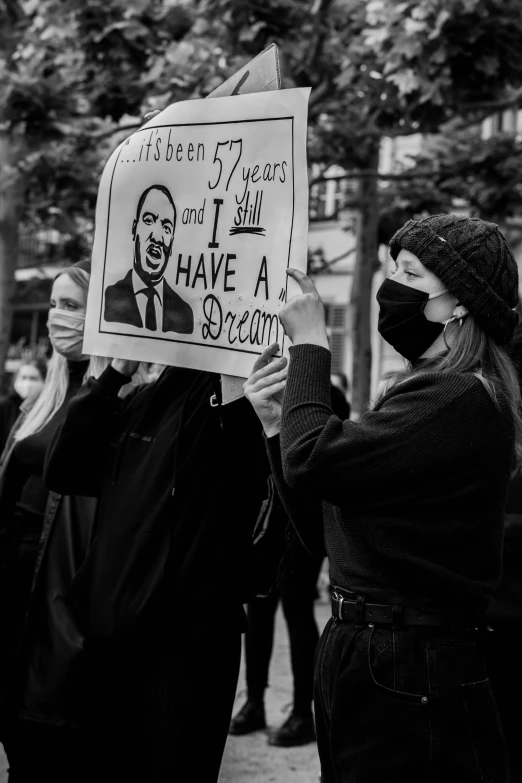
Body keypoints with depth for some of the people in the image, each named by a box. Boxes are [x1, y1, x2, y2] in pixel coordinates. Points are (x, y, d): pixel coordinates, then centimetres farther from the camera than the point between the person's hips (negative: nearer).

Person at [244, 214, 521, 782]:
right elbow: (324, 531, 13)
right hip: (362, 651, 9)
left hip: (408, 677, -9)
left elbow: (312, 463, -26)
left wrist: (309, 344, -12)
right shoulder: (422, 391, 12)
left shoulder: (459, 401, -18)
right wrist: (277, 425, 3)